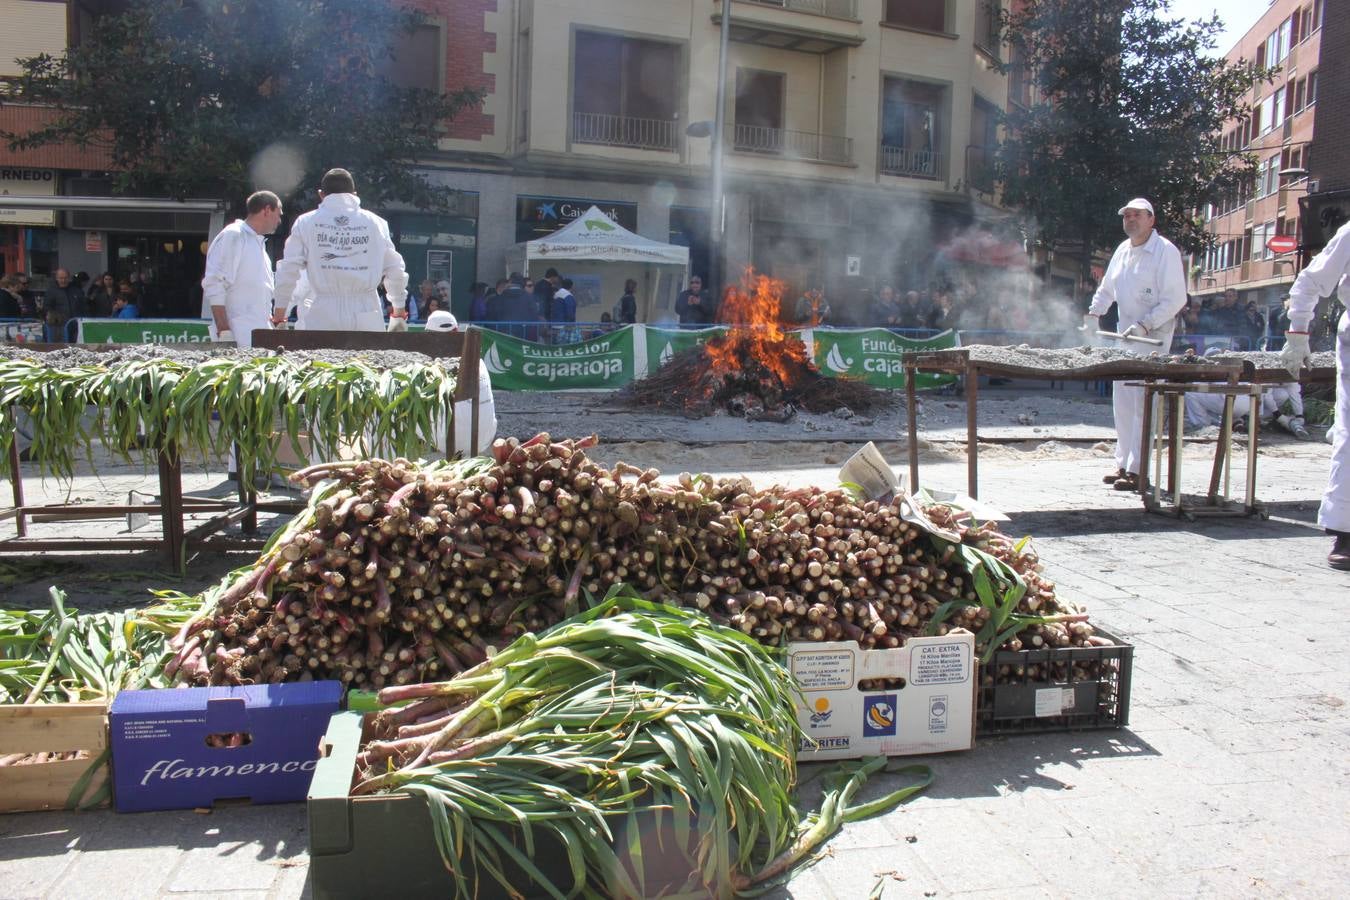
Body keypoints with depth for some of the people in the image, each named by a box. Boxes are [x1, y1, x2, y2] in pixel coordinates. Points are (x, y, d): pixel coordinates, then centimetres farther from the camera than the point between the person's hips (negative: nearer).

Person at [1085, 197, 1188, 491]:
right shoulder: (1123, 250, 12)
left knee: (1143, 403, -11)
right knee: (1122, 402, 10)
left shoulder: (1165, 251, -11)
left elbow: (1175, 299, -15)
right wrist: (1094, 313, 12)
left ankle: (1137, 470, -10)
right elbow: (1107, 288, 26)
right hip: (1127, 335, 8)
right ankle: (1124, 464, 18)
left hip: (1154, 337, -8)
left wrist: (1144, 325, -23)